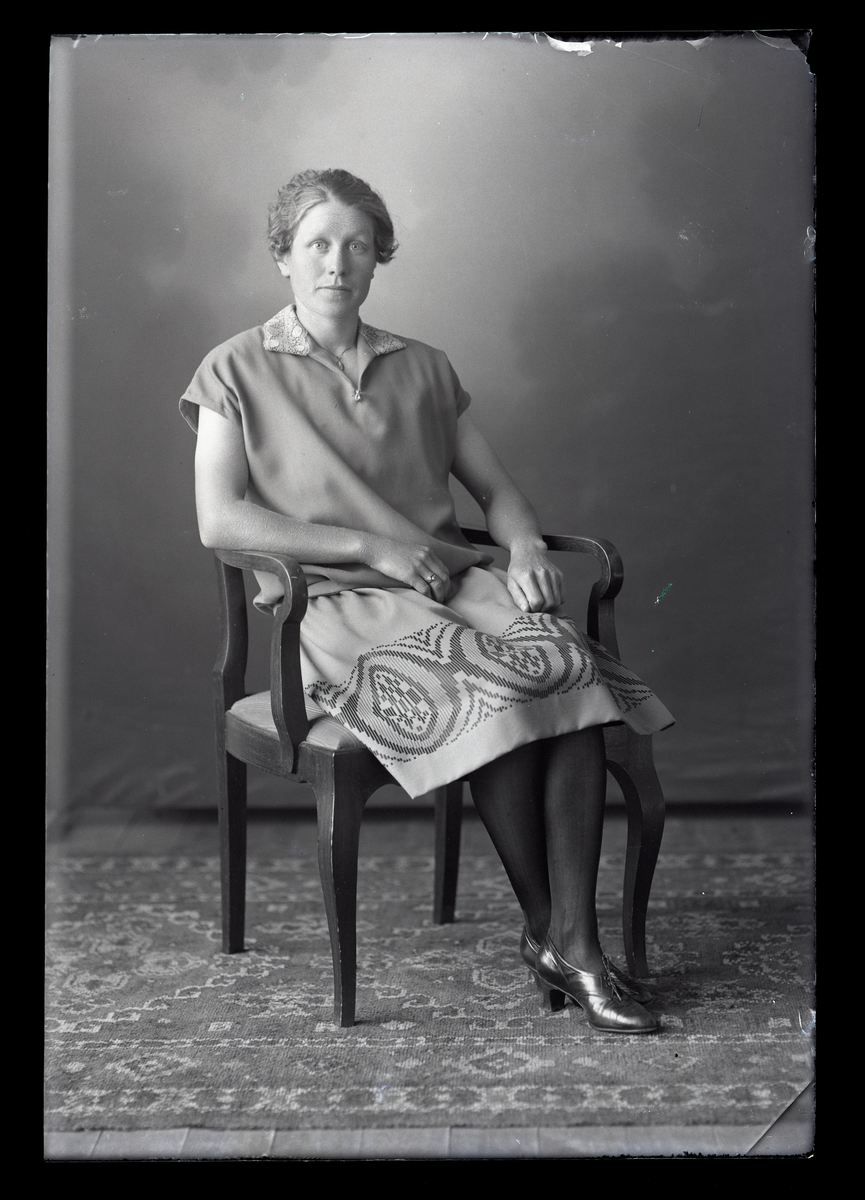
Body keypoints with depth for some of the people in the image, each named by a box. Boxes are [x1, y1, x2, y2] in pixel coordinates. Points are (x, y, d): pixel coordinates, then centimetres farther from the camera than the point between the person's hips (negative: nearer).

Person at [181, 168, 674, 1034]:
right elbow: (219, 521, -4)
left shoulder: (422, 369, 22)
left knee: (570, 662, -28)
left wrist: (525, 550, -3)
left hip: (453, 579, 4)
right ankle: (542, 928, -17)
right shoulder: (238, 373, 8)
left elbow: (497, 489, 21)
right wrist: (370, 547, -11)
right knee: (489, 687, -32)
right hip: (338, 605, -4)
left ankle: (575, 940, -26)